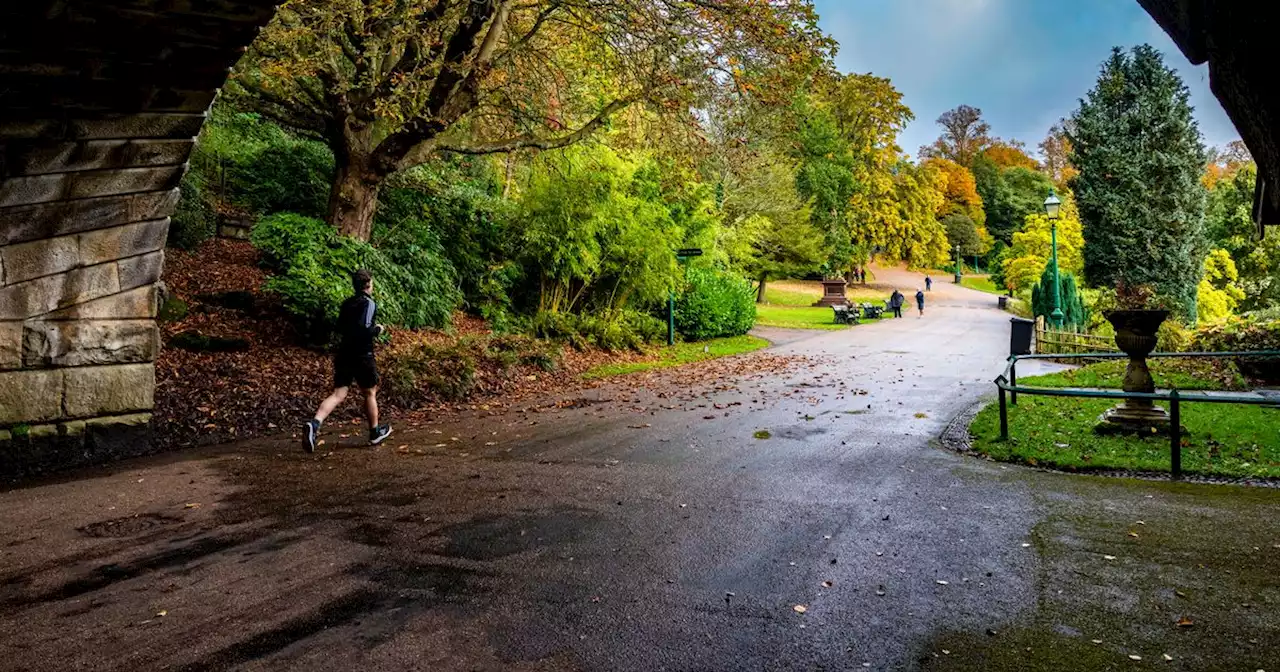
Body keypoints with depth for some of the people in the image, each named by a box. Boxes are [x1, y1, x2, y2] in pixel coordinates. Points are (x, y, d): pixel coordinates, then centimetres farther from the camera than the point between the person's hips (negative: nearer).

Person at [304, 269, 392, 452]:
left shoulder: (346, 303, 12)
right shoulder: (369, 303, -12)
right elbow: (364, 329, -24)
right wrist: (377, 330, -6)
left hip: (343, 354, 6)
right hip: (362, 356, -6)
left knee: (338, 394, 1)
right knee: (370, 393, 12)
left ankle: (315, 423, -23)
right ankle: (375, 433, 27)